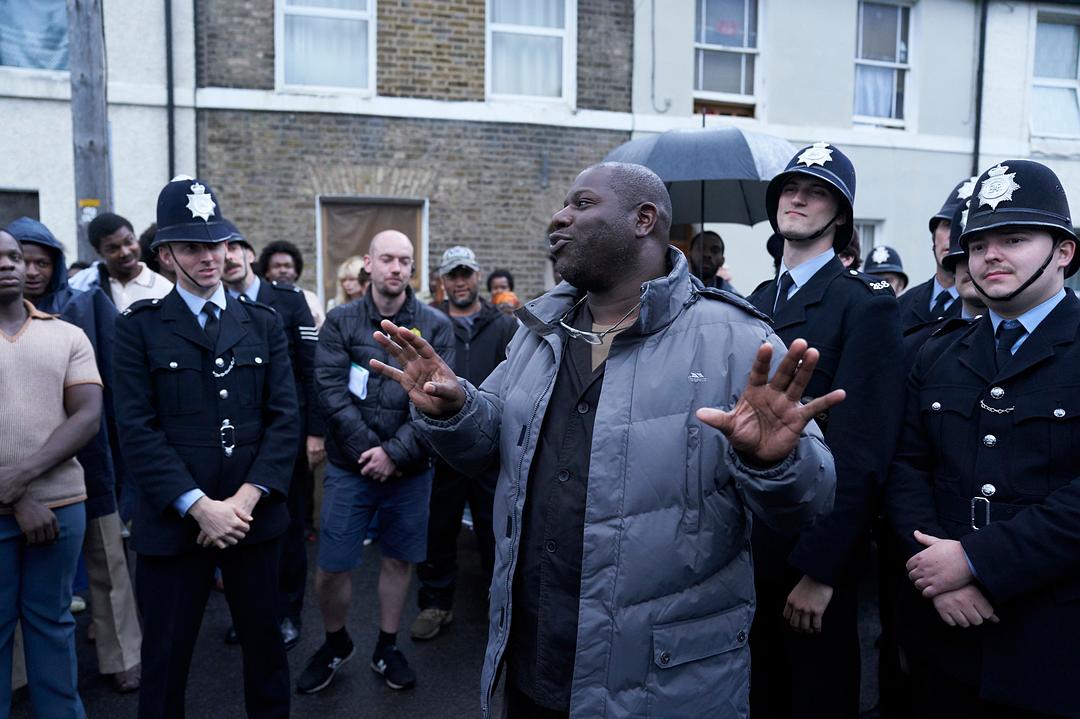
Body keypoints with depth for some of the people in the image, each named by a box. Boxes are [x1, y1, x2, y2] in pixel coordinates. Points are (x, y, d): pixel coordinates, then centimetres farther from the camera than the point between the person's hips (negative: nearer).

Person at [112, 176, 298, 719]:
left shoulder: (264, 323, 7)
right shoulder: (138, 327, -1)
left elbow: (284, 418, 1)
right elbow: (137, 429, -8)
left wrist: (248, 497, -11)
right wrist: (200, 506, -16)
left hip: (255, 516, 2)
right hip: (174, 521, -2)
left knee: (266, 645, 15)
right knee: (164, 660, 10)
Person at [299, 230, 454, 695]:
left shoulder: (435, 326, -2)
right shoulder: (340, 321, -1)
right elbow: (331, 392, -9)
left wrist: (395, 451, -16)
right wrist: (368, 450, -15)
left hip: (410, 469, 1)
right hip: (350, 466, 0)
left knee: (399, 560, 13)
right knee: (331, 568, 4)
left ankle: (386, 649, 34)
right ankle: (335, 644, 32)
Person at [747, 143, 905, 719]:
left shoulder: (864, 302, -12)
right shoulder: (758, 301, 9)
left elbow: (861, 450, -18)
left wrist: (820, 569, -19)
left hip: (814, 552, -6)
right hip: (748, 543, 6)